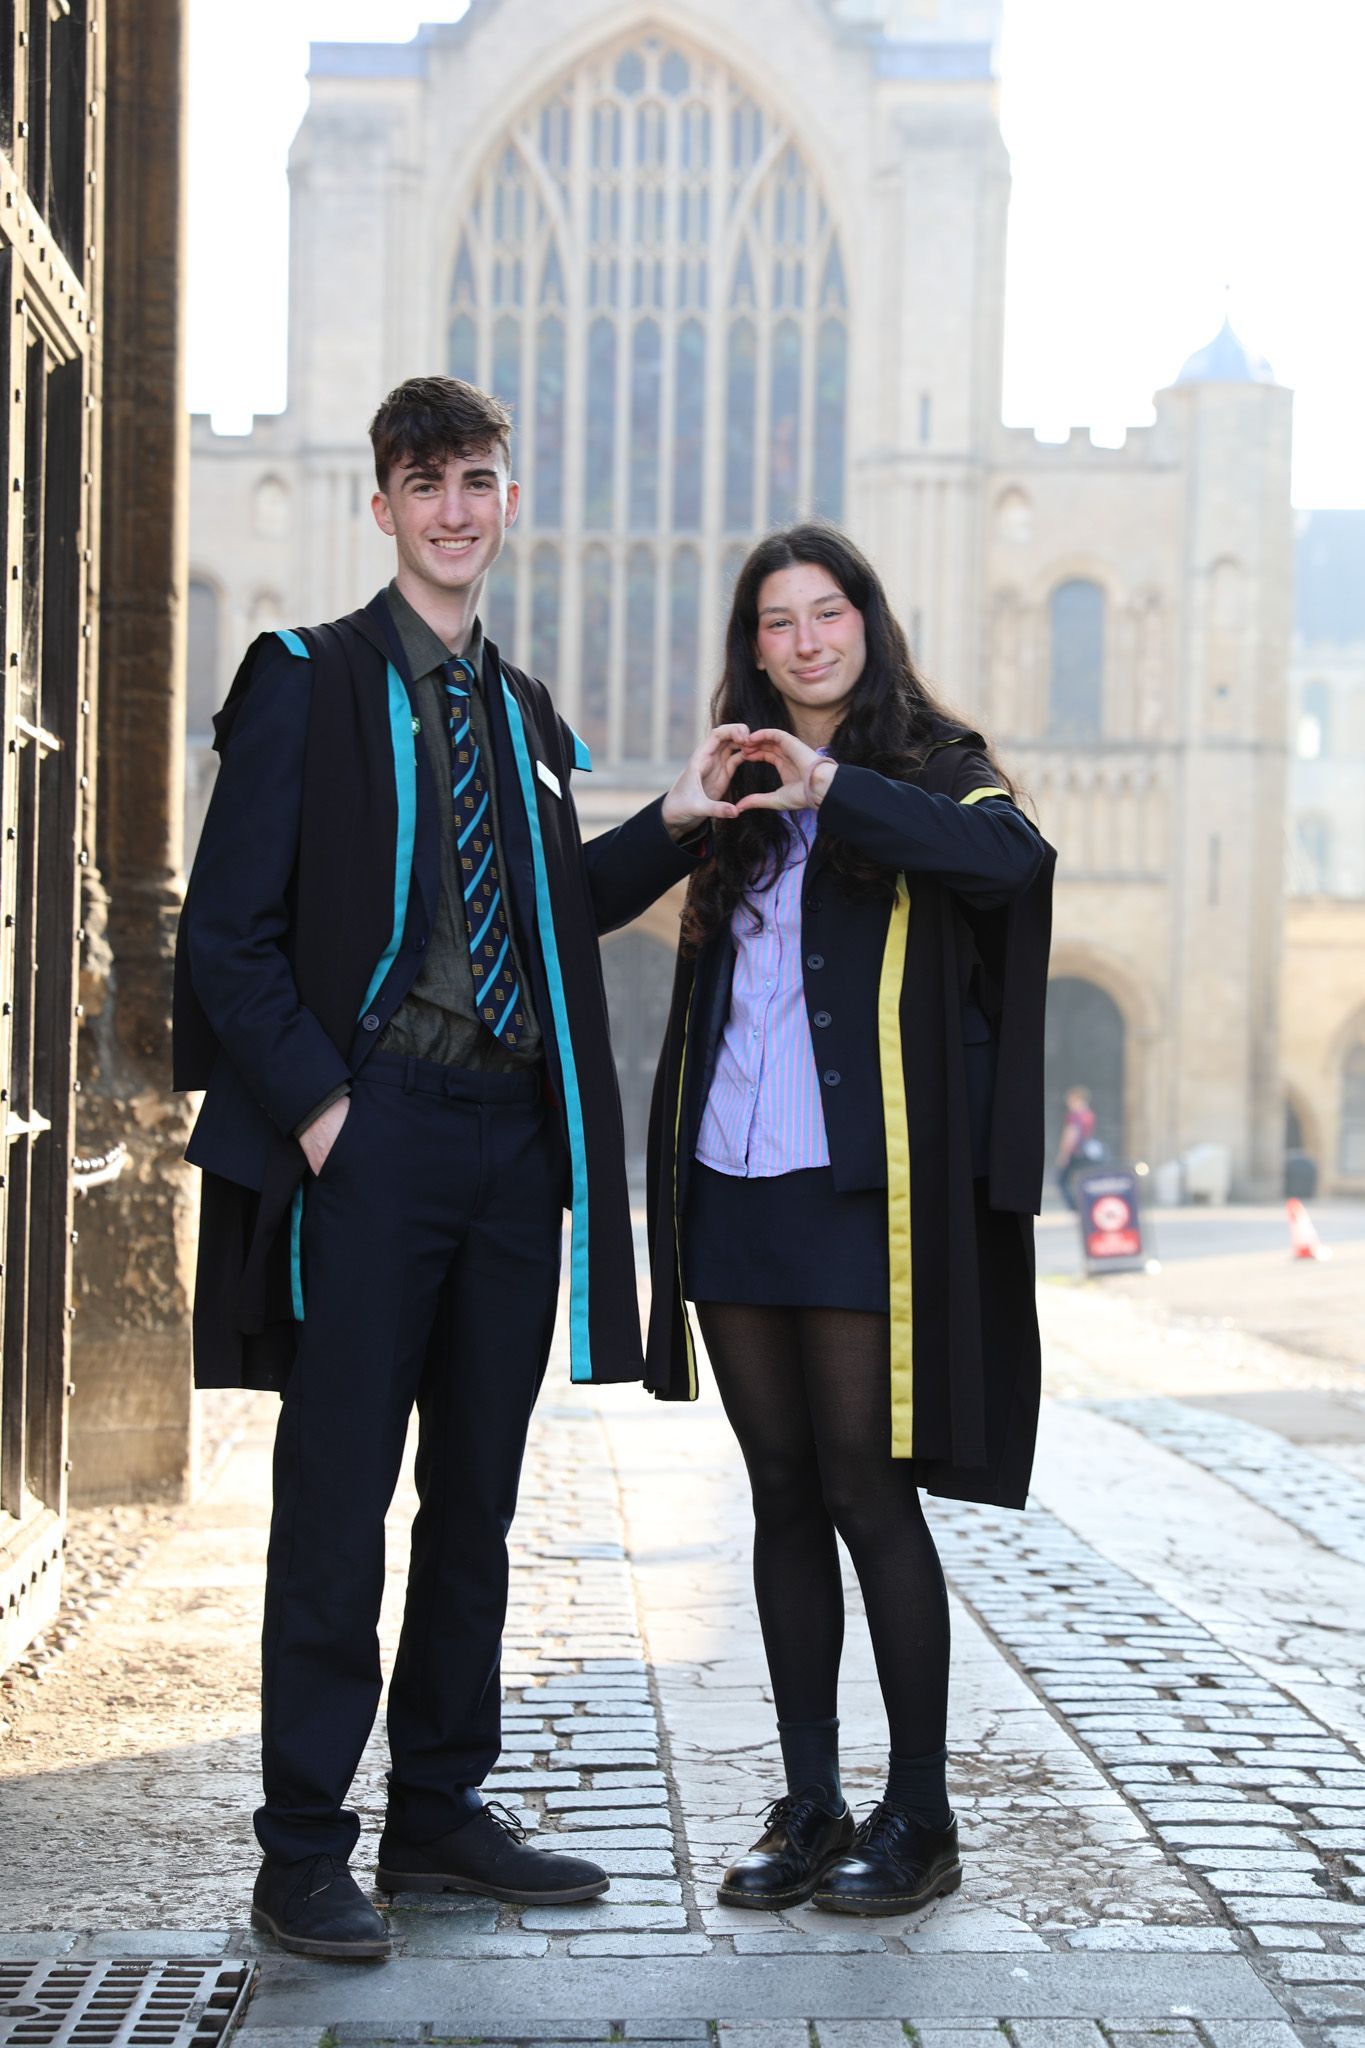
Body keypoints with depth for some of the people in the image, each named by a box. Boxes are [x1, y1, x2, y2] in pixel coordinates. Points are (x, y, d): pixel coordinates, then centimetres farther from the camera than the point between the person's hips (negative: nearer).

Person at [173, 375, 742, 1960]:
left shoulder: (525, 715, 17)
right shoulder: (307, 683, -1)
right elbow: (229, 931, -6)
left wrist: (668, 827, 8)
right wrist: (317, 1106, -14)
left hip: (514, 1138, 6)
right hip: (373, 1131, -6)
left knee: (475, 1495, 11)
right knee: (339, 1493, -3)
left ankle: (440, 1812, 22)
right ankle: (304, 1851, 5)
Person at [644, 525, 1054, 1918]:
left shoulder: (929, 773, 0)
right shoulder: (738, 794, 16)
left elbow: (1013, 856, -22)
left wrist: (837, 788, -27)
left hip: (856, 1188, -5)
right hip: (730, 1182, 5)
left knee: (866, 1490, -4)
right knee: (783, 1496, 9)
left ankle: (920, 1814, 6)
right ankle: (807, 1804, 17)